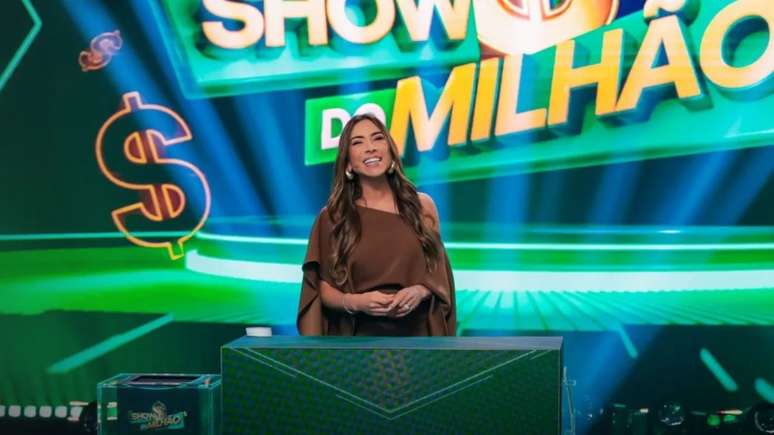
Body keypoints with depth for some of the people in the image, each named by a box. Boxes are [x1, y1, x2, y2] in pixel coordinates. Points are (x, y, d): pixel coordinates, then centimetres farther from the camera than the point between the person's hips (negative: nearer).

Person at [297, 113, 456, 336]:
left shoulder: (422, 206, 3)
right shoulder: (333, 217, -1)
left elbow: (439, 275, 8)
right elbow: (324, 289, 1)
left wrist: (420, 292, -12)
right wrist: (354, 301, -17)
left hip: (416, 334, 1)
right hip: (359, 340, -1)